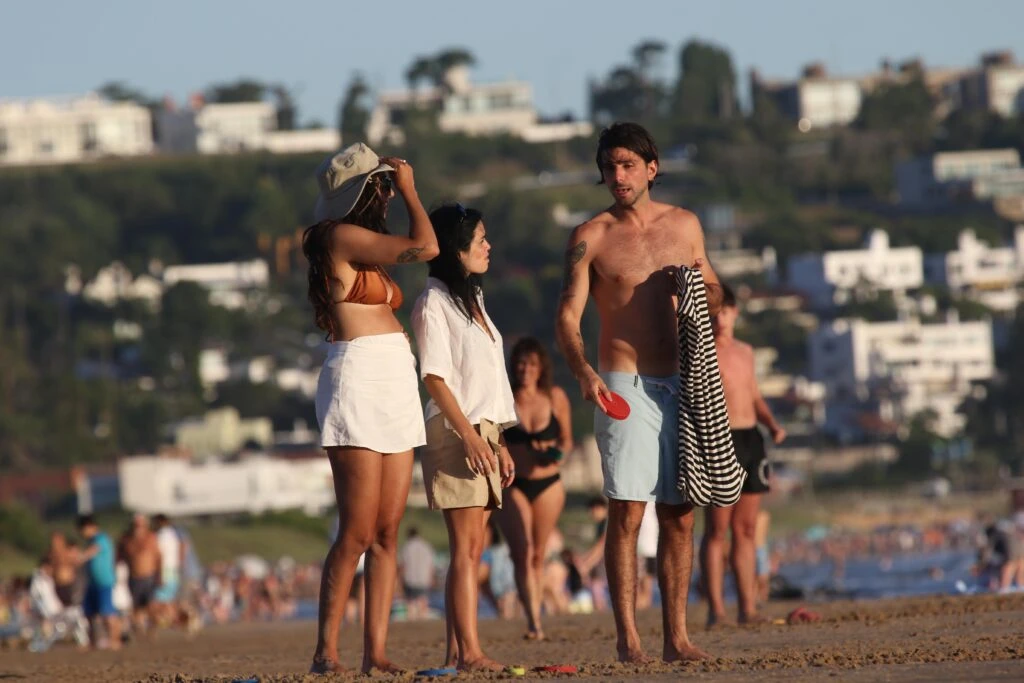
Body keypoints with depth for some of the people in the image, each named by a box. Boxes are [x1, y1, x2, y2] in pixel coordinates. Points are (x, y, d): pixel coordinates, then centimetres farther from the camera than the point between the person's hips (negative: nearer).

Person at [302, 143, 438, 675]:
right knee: (358, 532, -10)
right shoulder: (341, 237, -8)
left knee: (387, 532, 3)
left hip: (394, 390, 9)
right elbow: (425, 247, -12)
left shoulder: (361, 244, 20)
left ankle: (376, 652, 2)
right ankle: (326, 652, -5)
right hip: (357, 385, -9)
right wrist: (408, 189, -1)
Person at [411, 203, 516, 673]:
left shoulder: (471, 299, 19)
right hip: (456, 435, -9)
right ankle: (470, 652, -17)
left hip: (482, 432, 9)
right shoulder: (434, 303, -8)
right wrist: (469, 435, -21)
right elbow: (435, 378, -14)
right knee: (466, 546, -13)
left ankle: (456, 652, 4)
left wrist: (498, 442, 20)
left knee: (471, 549, 4)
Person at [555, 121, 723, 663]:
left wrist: (703, 285, -1)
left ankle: (676, 637, 7)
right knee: (626, 512, -10)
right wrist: (583, 371, -24)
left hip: (681, 385, 4)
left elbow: (712, 295, 24)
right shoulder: (591, 237, 0)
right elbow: (568, 315, -7)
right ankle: (627, 637, -8)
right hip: (624, 387, -4)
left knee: (679, 517, 3)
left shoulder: (684, 226, 11)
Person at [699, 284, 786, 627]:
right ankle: (716, 609, -9)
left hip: (751, 441, 7)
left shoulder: (745, 351, 18)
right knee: (716, 530, -8)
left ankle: (748, 607, 8)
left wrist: (772, 423, 11)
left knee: (746, 529, 7)